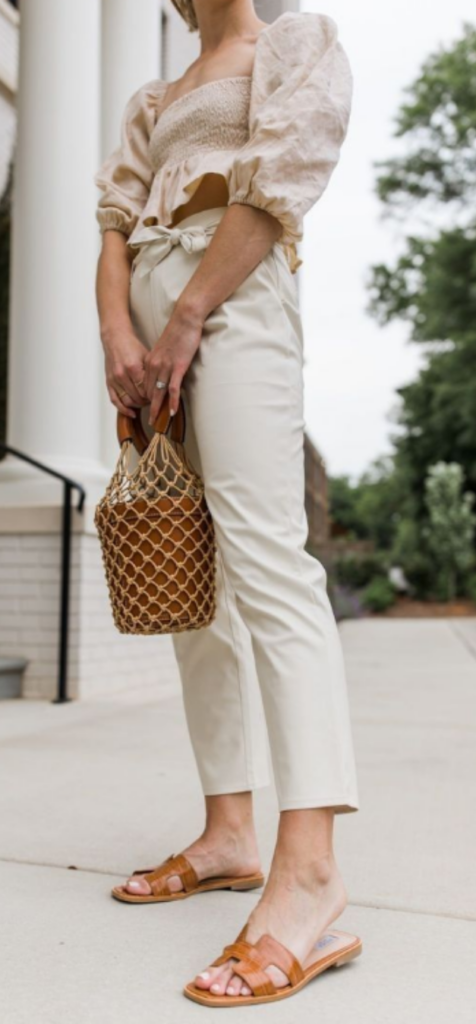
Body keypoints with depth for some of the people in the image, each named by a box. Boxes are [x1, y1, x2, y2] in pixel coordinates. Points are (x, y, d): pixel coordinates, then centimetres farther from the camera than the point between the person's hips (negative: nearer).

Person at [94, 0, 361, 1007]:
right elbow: (117, 224, 15)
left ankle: (310, 874, -30)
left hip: (233, 300, -7)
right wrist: (119, 334, -5)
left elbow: (277, 182, -5)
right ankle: (228, 834, 6)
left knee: (260, 555, -24)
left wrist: (185, 320, -13)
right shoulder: (153, 102, 29)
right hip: (154, 326, 8)